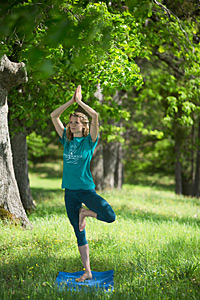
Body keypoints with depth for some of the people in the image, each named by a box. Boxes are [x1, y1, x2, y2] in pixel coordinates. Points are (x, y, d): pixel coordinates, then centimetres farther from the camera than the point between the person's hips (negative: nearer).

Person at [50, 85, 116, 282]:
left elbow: (95, 116, -16)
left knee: (110, 217, -23)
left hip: (86, 189, -3)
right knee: (79, 234, 6)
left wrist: (79, 101, -7)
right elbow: (54, 116, 8)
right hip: (70, 192, 3)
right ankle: (87, 272, 13)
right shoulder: (66, 140, 9)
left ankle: (84, 213, 6)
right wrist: (71, 101, 2)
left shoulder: (89, 140, -2)